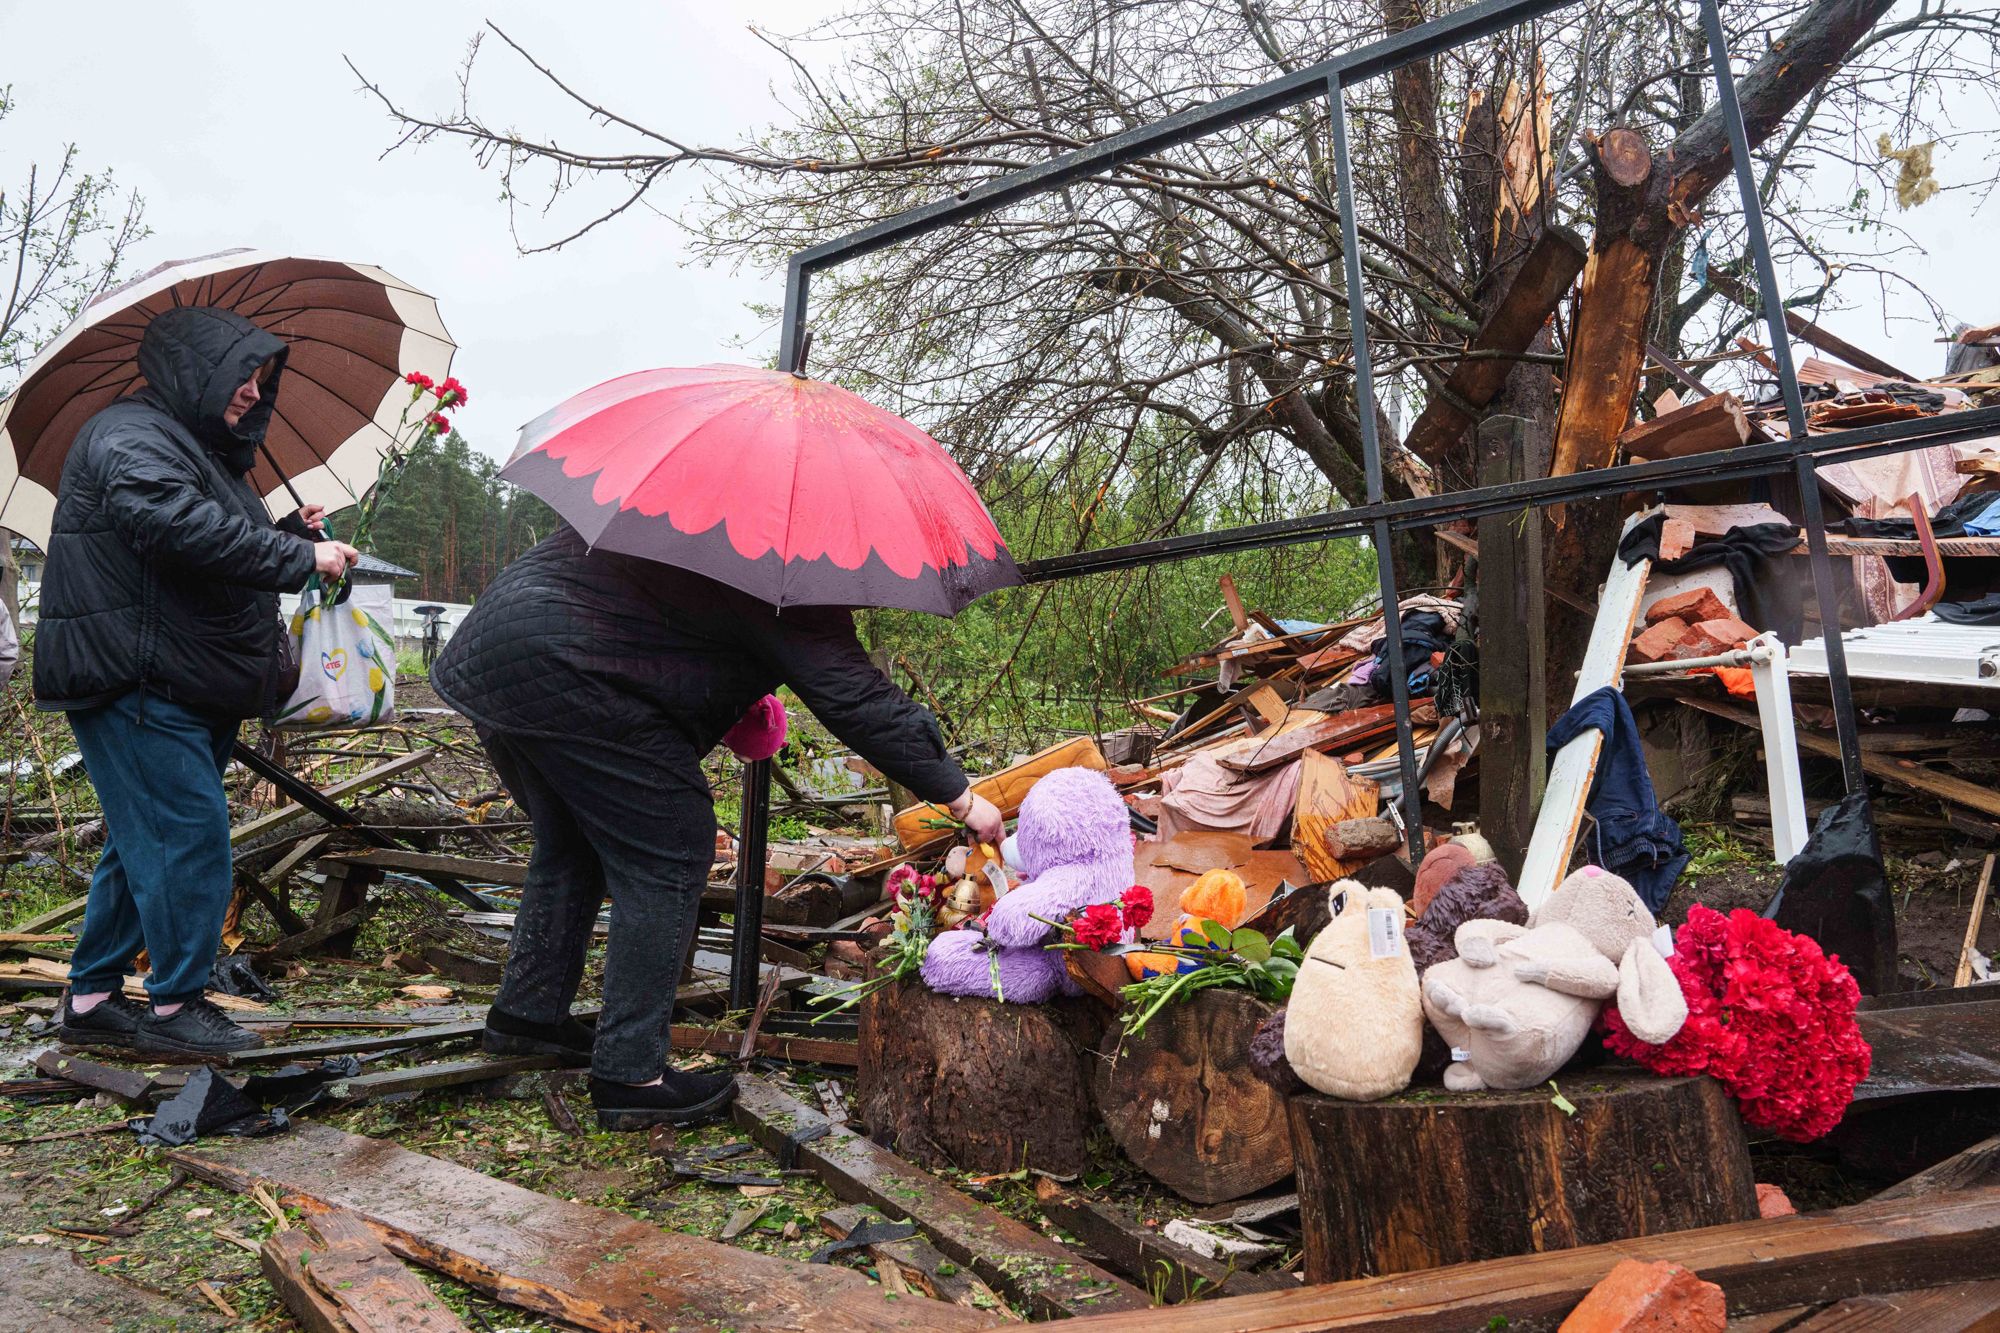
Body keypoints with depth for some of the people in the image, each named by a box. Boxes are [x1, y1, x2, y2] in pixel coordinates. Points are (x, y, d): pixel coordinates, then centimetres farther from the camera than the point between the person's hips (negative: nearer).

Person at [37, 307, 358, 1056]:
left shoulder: (202, 452, 23)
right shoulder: (131, 435, -10)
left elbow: (220, 556, 26)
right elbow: (177, 525, -29)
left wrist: (289, 532, 10)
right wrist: (298, 559, -27)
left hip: (181, 685, 11)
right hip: (131, 680, -11)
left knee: (143, 840, 15)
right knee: (190, 833, -9)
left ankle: (92, 997, 26)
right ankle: (175, 1007, 2)